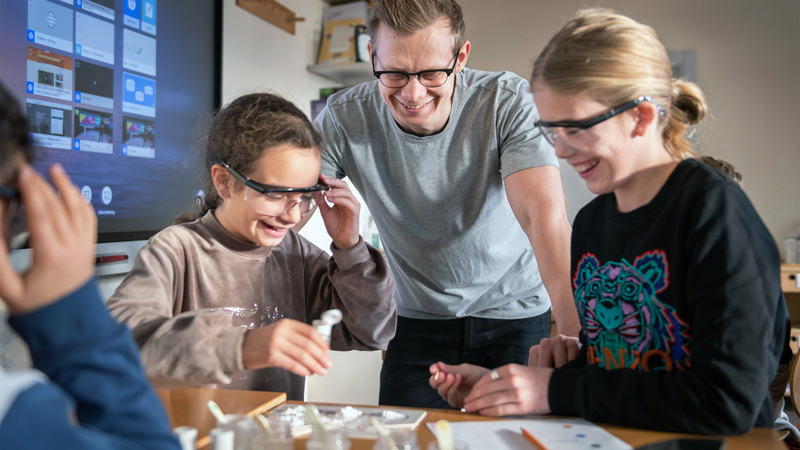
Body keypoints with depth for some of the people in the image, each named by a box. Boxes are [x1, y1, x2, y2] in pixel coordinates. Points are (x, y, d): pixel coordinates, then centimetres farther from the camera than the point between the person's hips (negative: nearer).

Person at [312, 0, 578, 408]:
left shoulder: (508, 103, -19)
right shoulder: (344, 119, -15)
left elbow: (545, 215, -29)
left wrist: (575, 333, -43)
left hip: (518, 317, -1)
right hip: (420, 322, 1)